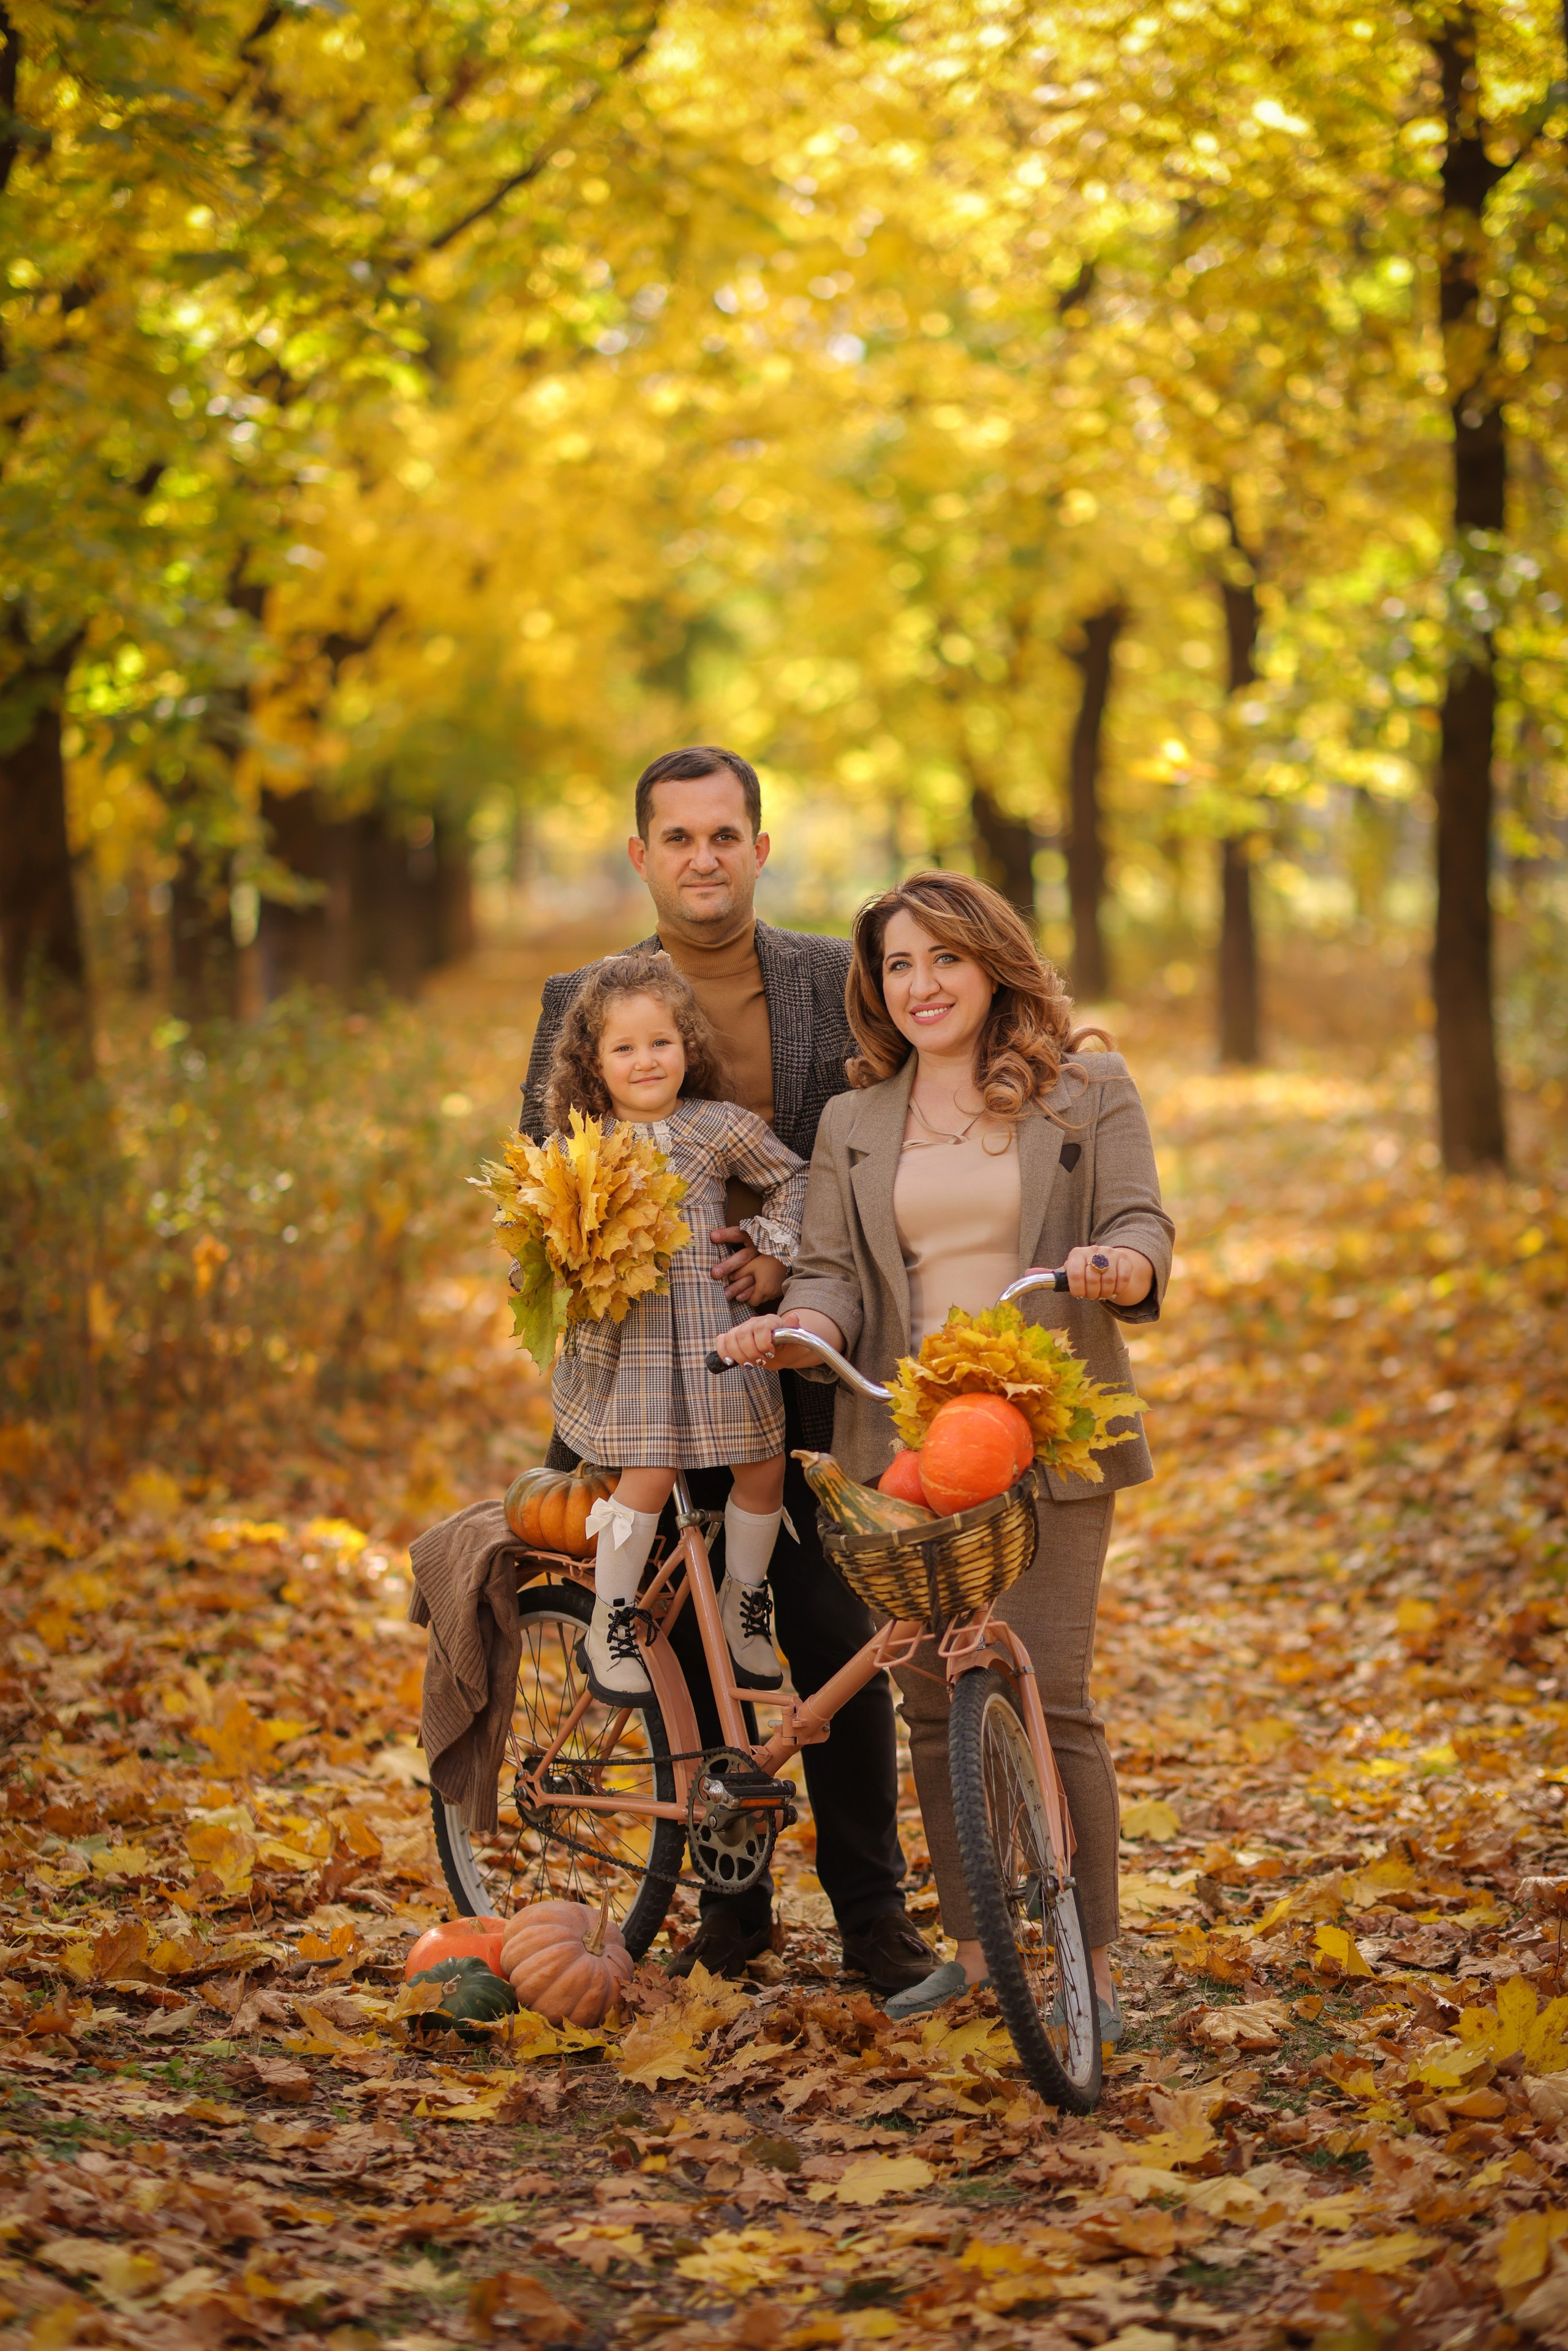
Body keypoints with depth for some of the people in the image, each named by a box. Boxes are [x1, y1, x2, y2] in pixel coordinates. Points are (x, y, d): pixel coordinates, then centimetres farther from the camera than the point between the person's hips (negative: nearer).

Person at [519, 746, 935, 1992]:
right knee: (695, 1652, 7)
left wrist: (794, 1259, -14)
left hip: (804, 1364, -1)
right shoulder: (584, 1001, 4)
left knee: (838, 1643, 0)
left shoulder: (838, 982, 3)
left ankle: (873, 1910, 13)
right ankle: (731, 1900, 21)